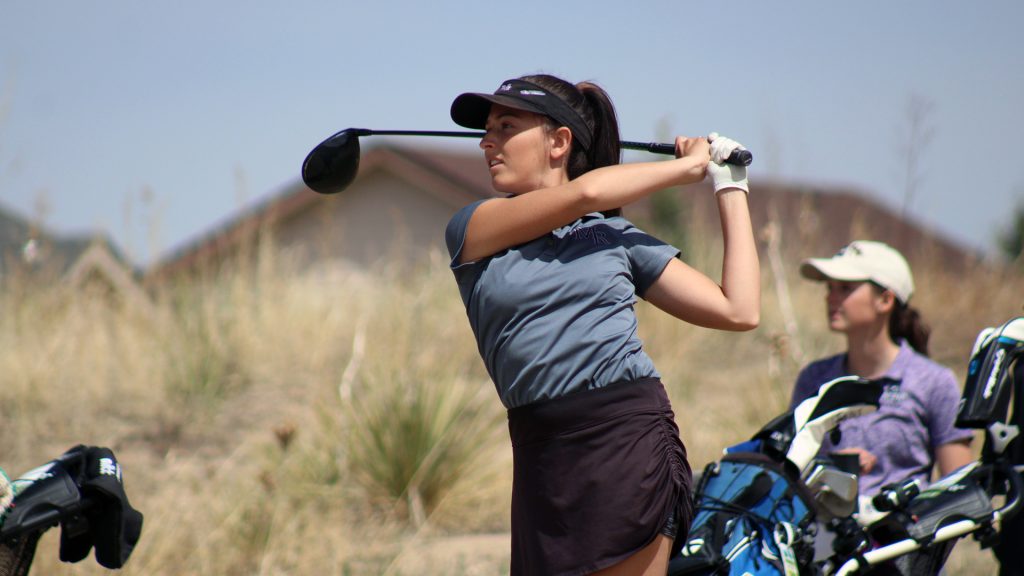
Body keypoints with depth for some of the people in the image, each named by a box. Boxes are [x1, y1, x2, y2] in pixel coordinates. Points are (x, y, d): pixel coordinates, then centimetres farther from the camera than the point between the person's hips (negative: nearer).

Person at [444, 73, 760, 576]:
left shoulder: (618, 236, 12)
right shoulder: (470, 230, 9)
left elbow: (740, 311, 8)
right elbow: (585, 193, -5)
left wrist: (730, 189, 14)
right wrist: (689, 166, 7)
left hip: (630, 440, -1)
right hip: (544, 457, 1)